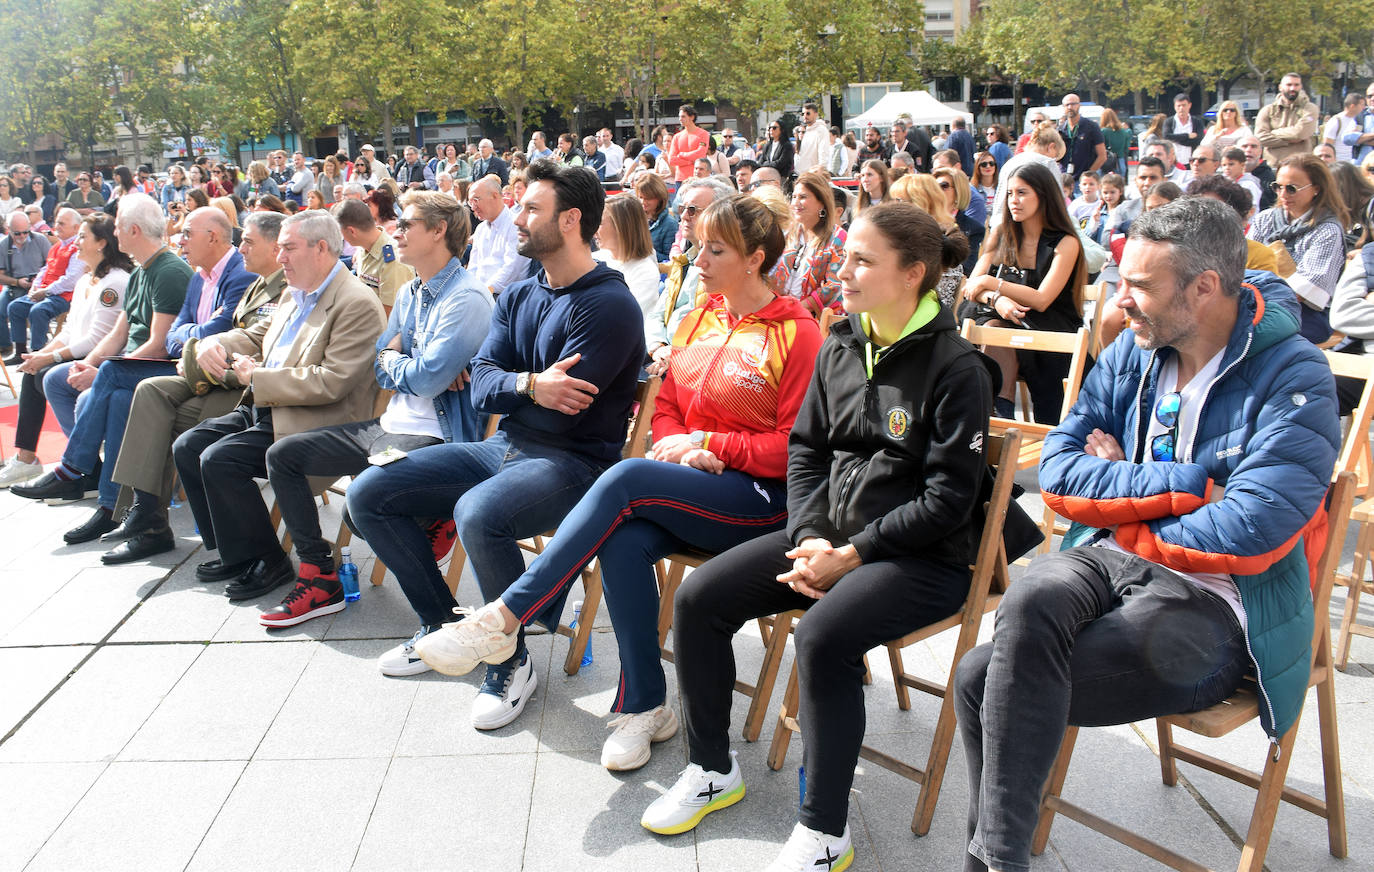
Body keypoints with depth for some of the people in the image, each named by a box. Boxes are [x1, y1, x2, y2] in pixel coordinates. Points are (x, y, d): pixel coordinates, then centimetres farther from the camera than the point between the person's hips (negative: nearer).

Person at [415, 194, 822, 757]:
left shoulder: (796, 333, -6)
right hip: (688, 489, 6)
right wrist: (682, 449, -5)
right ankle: (645, 707, -13)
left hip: (763, 499, -5)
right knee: (623, 542, -28)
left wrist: (706, 444, -12)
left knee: (626, 478, -29)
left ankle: (504, 619, -24)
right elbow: (666, 408, 17)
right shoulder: (698, 321, 14)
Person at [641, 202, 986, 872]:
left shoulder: (956, 368, -12)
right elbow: (805, 448, 10)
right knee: (698, 597, -6)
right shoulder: (839, 349, 8)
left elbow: (947, 498, -15)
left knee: (823, 635, -33)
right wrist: (811, 538, -6)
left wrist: (850, 555, -18)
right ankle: (712, 770, 13)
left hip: (922, 557, -7)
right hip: (828, 536, 7)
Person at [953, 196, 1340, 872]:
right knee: (1030, 604, -32)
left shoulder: (1294, 378, -8)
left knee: (985, 680, -26)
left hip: (1212, 601, -5)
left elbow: (1248, 537, -19)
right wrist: (1185, 483, -11)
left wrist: (1120, 489, -6)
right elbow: (1057, 474, 0)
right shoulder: (1132, 352, 8)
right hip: (1106, 561, 5)